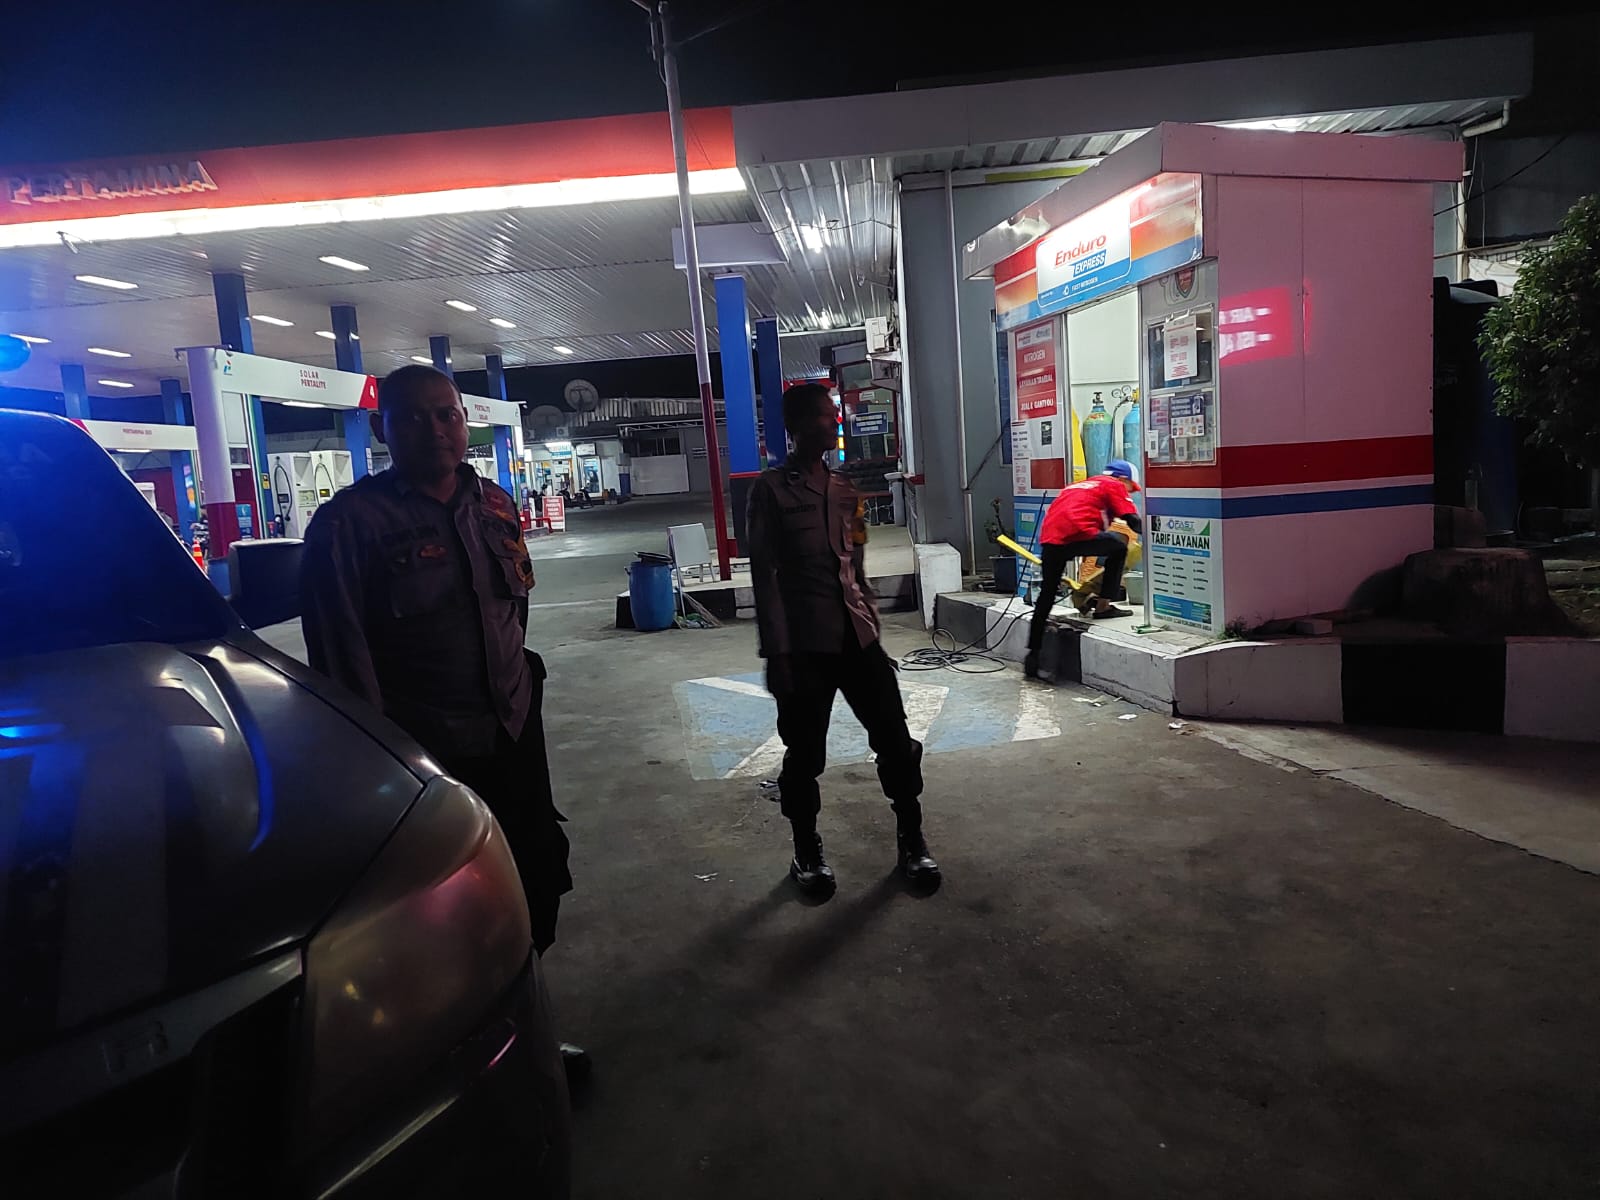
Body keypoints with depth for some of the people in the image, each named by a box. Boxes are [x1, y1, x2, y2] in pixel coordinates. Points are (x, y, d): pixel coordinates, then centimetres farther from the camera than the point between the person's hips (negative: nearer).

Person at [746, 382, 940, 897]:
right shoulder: (772, 489, -4)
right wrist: (776, 652, -13)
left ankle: (911, 838, 24)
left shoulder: (844, 491, 13)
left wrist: (871, 626, 14)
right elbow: (764, 575, -8)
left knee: (896, 739, 6)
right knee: (805, 753, 8)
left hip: (856, 635, 5)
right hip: (805, 642, -5)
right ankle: (807, 850, 27)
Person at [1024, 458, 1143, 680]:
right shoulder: (1114, 486, 14)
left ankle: (1033, 654, 14)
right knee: (1119, 546, 16)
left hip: (1049, 539, 7)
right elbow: (1133, 521, 5)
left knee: (1046, 596, 14)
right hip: (1077, 534, -7)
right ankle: (1103, 607, 14)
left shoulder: (1079, 485, 35)